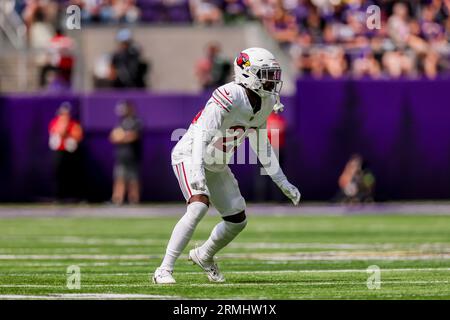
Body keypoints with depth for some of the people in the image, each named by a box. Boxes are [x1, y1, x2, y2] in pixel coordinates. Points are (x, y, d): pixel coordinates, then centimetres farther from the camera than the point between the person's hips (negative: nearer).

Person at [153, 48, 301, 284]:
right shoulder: (230, 97, -28)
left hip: (217, 165, 9)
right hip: (190, 157, -9)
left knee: (238, 220, 7)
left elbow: (261, 145, 13)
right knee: (198, 207, -28)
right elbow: (202, 135, -35)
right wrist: (197, 174, -46)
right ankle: (164, 270, -25)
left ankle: (204, 256, 35)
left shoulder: (265, 103, -1)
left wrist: (282, 182, 13)